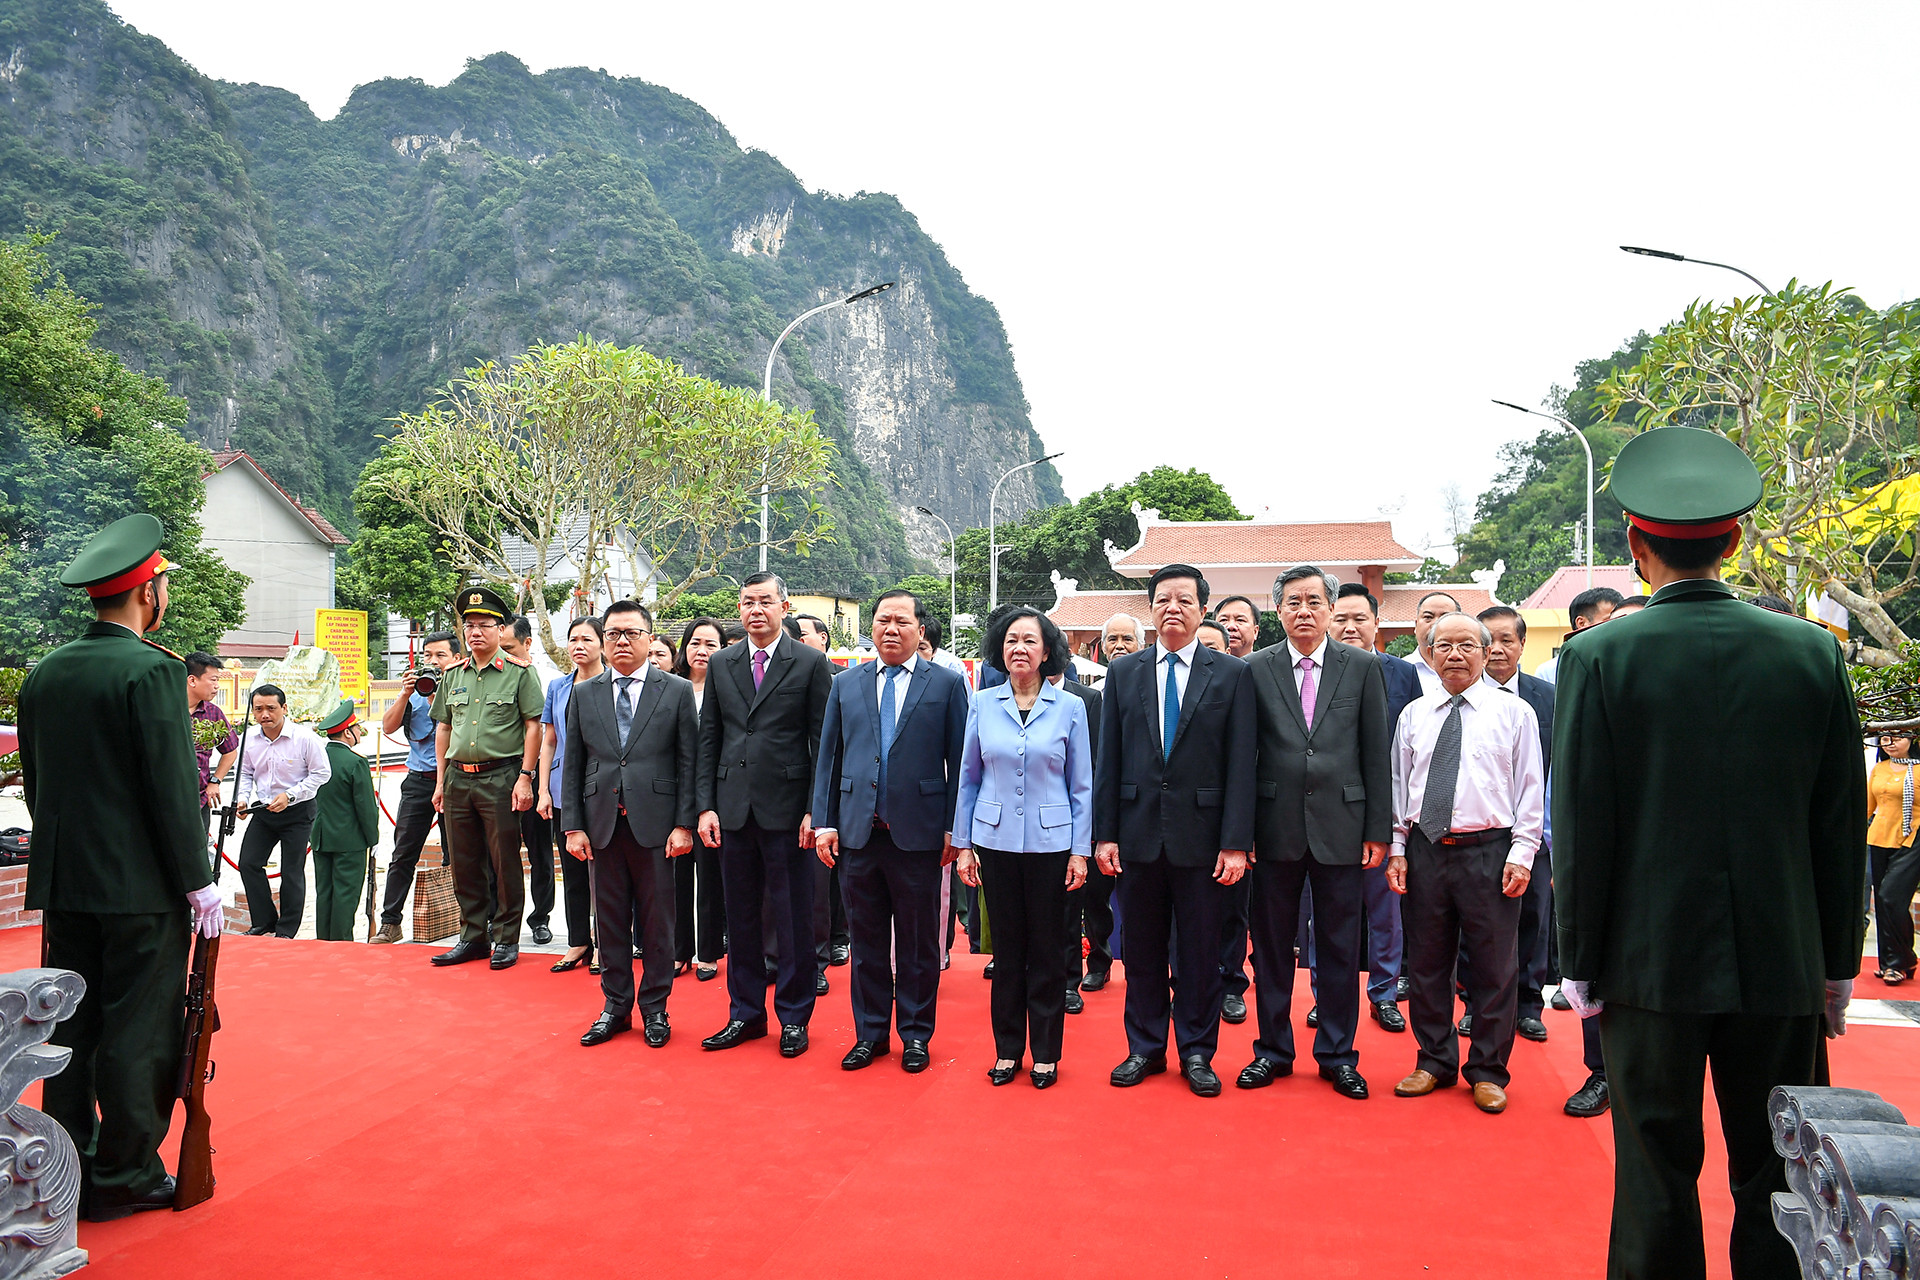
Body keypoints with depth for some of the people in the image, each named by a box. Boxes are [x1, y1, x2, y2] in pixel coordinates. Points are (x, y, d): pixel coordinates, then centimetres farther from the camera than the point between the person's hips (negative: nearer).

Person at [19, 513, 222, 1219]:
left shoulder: (44, 672, 7)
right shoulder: (151, 671, -15)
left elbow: (32, 781, 13)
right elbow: (174, 786, -17)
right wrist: (198, 882, -9)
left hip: (62, 883, 7)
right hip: (141, 887, -7)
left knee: (71, 1028, 14)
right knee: (138, 1033, 3)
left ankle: (68, 1168, 24)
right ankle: (126, 1177, 12)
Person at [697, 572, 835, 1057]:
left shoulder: (811, 663, -1)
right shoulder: (720, 665, 10)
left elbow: (823, 741, -3)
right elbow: (709, 739, 11)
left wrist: (815, 809, -9)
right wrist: (706, 806, 4)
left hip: (787, 809, -4)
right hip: (734, 809, 4)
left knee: (794, 918, 4)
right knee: (740, 916, 12)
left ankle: (794, 1017, 18)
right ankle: (746, 1013, 26)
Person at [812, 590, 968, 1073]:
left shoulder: (947, 684, 2)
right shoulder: (846, 684, 10)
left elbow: (959, 760, -1)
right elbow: (828, 757, 10)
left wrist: (954, 827, -6)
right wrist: (824, 822, 3)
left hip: (918, 832, -2)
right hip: (858, 831, 3)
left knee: (918, 942, 8)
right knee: (866, 939, 11)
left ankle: (915, 1034, 23)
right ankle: (870, 1032, 25)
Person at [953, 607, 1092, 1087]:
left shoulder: (1069, 707, -1)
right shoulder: (982, 704, 2)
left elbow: (1082, 785, 2)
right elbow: (969, 778, 7)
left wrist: (1080, 850, -1)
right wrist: (963, 844, 4)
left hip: (1050, 843, -1)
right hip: (996, 841, 1)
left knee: (1047, 949, 6)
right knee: (1006, 948, 9)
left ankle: (1046, 1053, 20)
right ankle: (1007, 1048, 23)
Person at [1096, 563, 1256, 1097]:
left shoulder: (1233, 674, 1)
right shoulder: (1122, 673, 7)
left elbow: (1241, 765, -4)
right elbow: (1109, 760, 6)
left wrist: (1236, 843, -9)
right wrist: (1104, 833, 1)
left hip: (1202, 835, -2)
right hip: (1140, 832, 2)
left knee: (1201, 949, 8)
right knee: (1143, 948, 11)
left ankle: (1197, 1052, 23)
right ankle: (1145, 1048, 26)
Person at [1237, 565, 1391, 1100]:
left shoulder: (1363, 668, 3)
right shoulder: (1256, 670, 3)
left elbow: (1376, 755, 3)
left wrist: (1378, 830, -1)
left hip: (1341, 829, 0)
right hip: (1276, 829, 0)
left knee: (1340, 949, 8)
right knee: (1271, 946, 9)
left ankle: (1338, 1055, 24)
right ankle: (1273, 1049, 25)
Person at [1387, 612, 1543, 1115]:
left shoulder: (1514, 712, 2)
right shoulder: (1413, 715, 10)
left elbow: (1530, 788, 0)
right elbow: (1398, 784, 11)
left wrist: (1521, 853, -7)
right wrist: (1396, 848, 4)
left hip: (1488, 850, -2)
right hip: (1424, 848, 3)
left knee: (1494, 966, 5)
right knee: (1426, 962, 10)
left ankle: (1488, 1071, 20)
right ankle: (1435, 1062, 25)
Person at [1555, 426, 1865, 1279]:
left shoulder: (1598, 657, -11)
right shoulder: (1812, 652, -2)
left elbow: (1582, 826, -10)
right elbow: (1843, 822, 3)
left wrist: (1581, 960, 0)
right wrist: (1838, 960, 13)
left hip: (1649, 957, -2)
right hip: (1783, 960, 3)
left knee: (1657, 1177, 9)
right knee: (1774, 1183, 15)